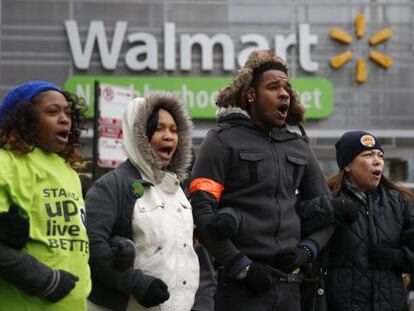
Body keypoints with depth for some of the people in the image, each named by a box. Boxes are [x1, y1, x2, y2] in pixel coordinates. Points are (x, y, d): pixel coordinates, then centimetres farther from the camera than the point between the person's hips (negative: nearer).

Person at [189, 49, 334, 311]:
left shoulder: (300, 147, 15)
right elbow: (200, 209, -11)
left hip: (290, 284, 5)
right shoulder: (224, 140, -1)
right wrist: (241, 266, -13)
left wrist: (308, 249, 2)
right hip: (242, 284, -5)